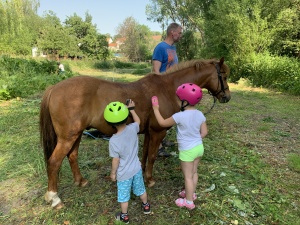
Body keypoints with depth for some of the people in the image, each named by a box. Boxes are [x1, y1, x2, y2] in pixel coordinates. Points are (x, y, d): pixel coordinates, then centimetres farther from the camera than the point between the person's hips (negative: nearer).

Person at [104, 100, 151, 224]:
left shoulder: (113, 141, -29)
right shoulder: (133, 128, -19)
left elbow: (116, 160, -18)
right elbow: (138, 121, 7)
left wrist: (113, 173, -1)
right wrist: (131, 109, 16)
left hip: (124, 174, -4)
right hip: (137, 168, 5)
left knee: (124, 195, 19)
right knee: (140, 189, 28)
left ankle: (124, 216, 40)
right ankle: (146, 206, 51)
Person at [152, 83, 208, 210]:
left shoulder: (180, 116, -24)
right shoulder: (200, 114, -5)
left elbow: (163, 123, -12)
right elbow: (204, 132, 1)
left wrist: (156, 109, -1)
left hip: (187, 151, -7)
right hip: (199, 147, 7)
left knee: (188, 176, 9)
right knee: (194, 172, 24)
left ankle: (189, 201, 25)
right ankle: (191, 193, 44)